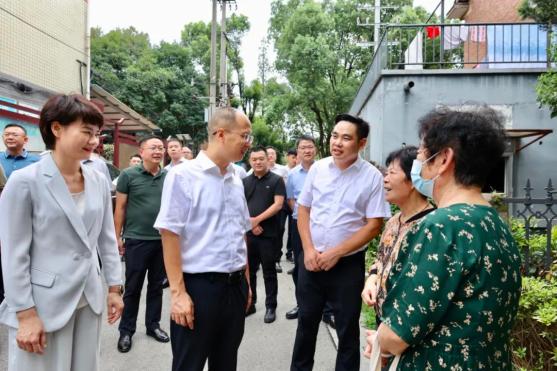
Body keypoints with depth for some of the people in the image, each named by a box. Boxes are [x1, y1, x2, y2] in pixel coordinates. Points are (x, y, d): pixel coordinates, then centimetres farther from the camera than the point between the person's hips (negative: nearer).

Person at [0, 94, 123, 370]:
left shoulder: (99, 182, 2)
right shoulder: (25, 181, -13)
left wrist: (114, 287, 8)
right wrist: (25, 314, -12)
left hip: (89, 300, 5)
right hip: (44, 305, -5)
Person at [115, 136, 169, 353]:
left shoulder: (169, 177, 3)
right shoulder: (128, 175, -5)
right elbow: (120, 207, -2)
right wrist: (118, 237, -3)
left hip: (163, 240, 3)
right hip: (136, 240, -3)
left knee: (156, 285, 14)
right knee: (132, 288, 8)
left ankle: (153, 325, 30)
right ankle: (126, 330, 23)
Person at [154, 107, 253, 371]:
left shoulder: (236, 180, 9)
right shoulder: (184, 175, -10)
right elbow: (170, 234, -13)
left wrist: (246, 282, 14)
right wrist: (178, 292, -16)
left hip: (235, 286, 6)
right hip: (198, 286, -6)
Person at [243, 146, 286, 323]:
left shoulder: (276, 180, -2)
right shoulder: (245, 181, 10)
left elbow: (278, 204, -11)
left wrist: (257, 219, -15)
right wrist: (250, 223, -7)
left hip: (268, 233, -4)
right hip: (247, 232, 4)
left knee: (269, 272, 5)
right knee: (249, 270, 12)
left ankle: (271, 307, 16)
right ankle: (249, 304, 25)